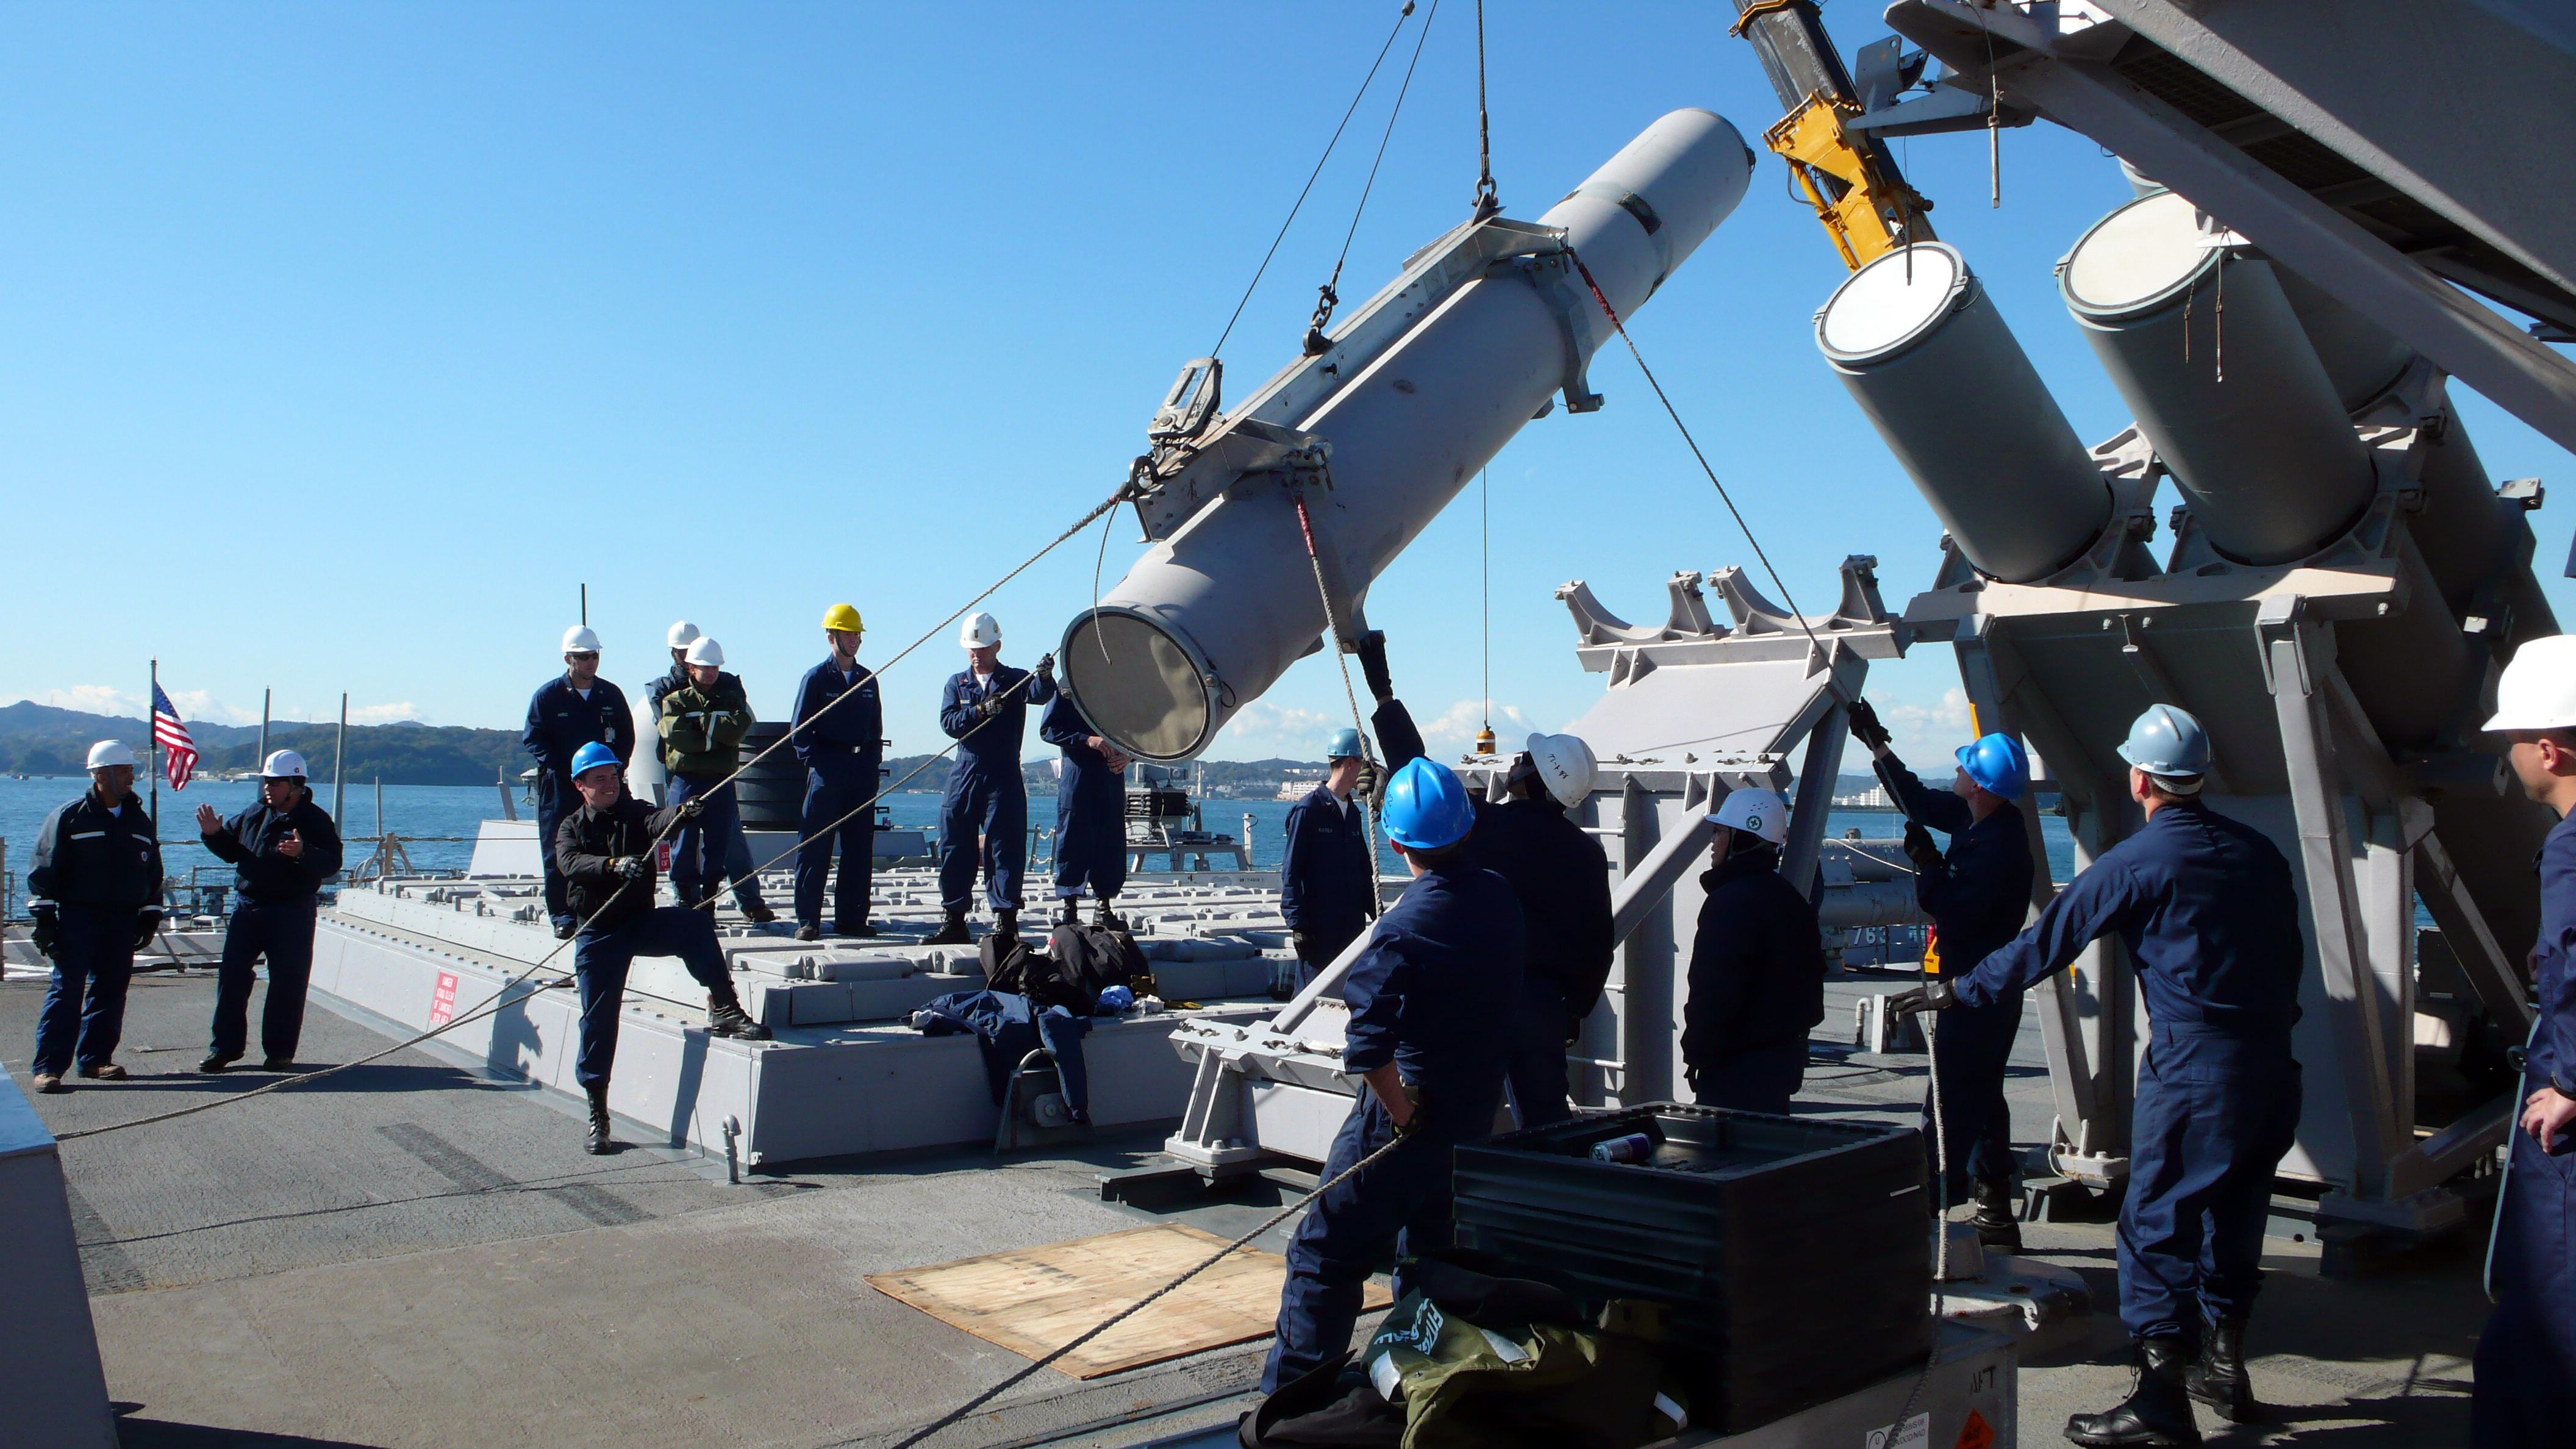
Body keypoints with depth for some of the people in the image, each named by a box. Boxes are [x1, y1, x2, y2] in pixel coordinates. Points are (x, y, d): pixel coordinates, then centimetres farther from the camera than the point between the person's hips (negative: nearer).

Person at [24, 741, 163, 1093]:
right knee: (66, 988, -8)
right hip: (78, 915, -5)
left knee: (110, 991, 6)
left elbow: (153, 875, 18)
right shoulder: (68, 817, -2)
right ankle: (48, 1067, -6)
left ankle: (95, 1059, 15)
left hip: (123, 919, 5)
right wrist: (45, 920, -9)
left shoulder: (140, 822, 12)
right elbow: (45, 871, -4)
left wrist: (150, 916, 13)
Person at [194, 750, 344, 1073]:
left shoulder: (316, 820, -6)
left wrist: (303, 853, -34)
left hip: (291, 914, -5)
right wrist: (214, 834, 5)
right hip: (247, 905, 5)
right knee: (231, 977, 5)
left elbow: (332, 863, -17)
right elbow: (231, 850, 24)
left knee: (287, 983, 0)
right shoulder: (254, 814, 11)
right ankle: (225, 1047, 16)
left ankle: (279, 1052, 9)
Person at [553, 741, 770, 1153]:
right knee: (598, 1018, -2)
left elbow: (658, 822, -21)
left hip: (643, 921, 0)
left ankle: (723, 1010, -29)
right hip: (597, 932, 0)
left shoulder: (636, 814, 4)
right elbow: (570, 864, -19)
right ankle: (597, 1113, 10)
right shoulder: (571, 828, 3)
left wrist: (683, 811, -46)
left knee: (695, 922, -28)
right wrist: (614, 865, -40)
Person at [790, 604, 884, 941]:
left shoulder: (868, 679, 14)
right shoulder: (816, 678, 0)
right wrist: (814, 762, -11)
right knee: (815, 849, -4)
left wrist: (874, 763, 8)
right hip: (826, 771, -5)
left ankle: (851, 918, 13)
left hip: (862, 771, 5)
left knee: (860, 849, 6)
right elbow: (800, 728, -2)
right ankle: (807, 921, 0)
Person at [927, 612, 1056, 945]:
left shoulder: (1015, 680, 4)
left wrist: (1046, 677, -41)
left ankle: (1006, 921, -1)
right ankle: (954, 921, 14)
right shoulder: (957, 683, 12)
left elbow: (1039, 694, -18)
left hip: (1004, 778, -3)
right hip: (964, 776, 3)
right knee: (955, 849, 6)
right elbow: (948, 722, -4)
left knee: (1004, 848, -4)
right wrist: (981, 710, -21)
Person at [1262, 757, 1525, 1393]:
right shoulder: (1499, 898, -1)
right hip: (1477, 1117, 7)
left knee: (1325, 1254, 4)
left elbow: (1368, 1047, -32)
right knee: (1431, 1256, 21)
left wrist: (1404, 1115, -19)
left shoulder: (1404, 929, -23)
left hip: (1408, 1120, -7)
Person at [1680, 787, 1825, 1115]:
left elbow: (1716, 993, -22)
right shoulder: (1786, 895, 14)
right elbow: (1810, 980, 19)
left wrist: (1696, 1054, -14)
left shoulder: (1733, 901, -18)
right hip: (1782, 1059, 10)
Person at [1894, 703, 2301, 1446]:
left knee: (2157, 1220, -2)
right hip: (2271, 1063, 8)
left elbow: (2047, 942, -8)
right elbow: (2288, 952, 15)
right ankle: (2223, 1366, 30)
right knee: (2234, 1213, 19)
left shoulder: (2136, 863, -10)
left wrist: (1958, 991, 1)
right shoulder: (2256, 850, 9)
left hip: (2192, 1069, -7)